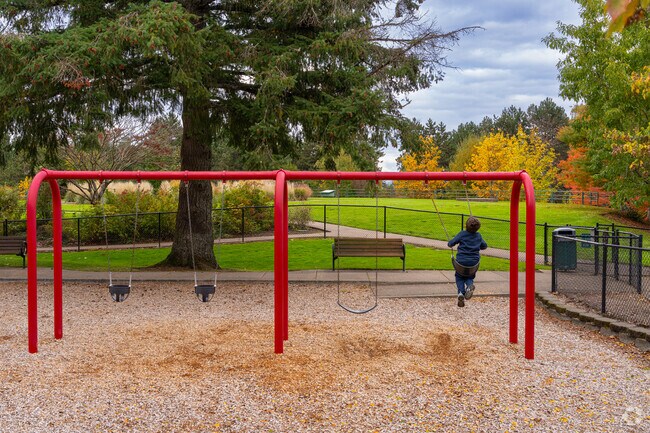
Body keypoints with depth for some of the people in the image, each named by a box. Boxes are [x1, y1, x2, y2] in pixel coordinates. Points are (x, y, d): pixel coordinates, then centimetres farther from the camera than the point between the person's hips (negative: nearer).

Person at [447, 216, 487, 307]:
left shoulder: (462, 234, -7)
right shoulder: (478, 236, 4)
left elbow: (451, 243, -7)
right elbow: (484, 246, 17)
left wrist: (449, 244, 16)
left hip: (461, 261, -2)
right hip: (474, 262, 2)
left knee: (459, 277, 18)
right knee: (470, 277, 23)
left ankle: (461, 292, -9)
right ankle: (469, 285, -14)